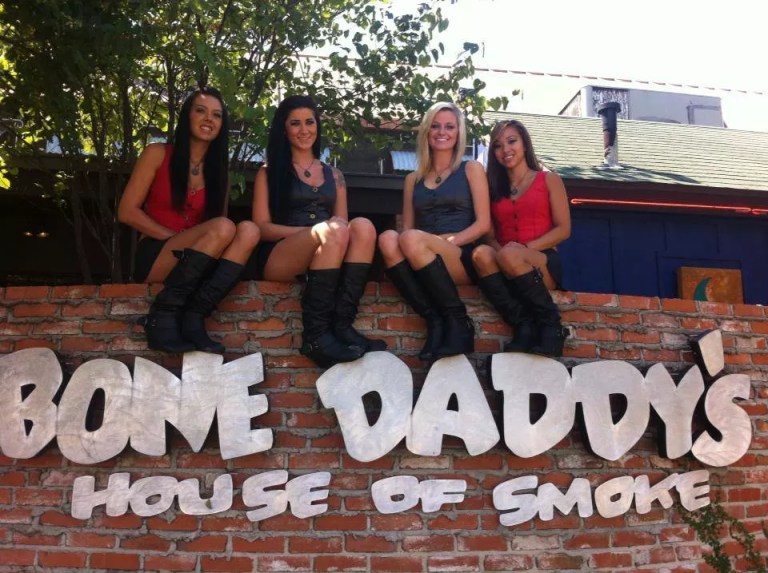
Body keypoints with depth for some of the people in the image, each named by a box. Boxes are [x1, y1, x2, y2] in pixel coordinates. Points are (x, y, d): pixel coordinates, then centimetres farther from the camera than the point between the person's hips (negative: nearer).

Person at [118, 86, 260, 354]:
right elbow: (127, 211, -4)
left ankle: (194, 316, -29)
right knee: (223, 227, -30)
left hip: (195, 264, 4)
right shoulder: (157, 153, 1)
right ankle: (163, 315, -26)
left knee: (249, 230, -23)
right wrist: (174, 237, -14)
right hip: (155, 255, -4)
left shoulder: (218, 166, 12)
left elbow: (219, 231, 10)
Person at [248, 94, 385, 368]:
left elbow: (343, 222, 17)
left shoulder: (333, 174, 23)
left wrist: (336, 230, -9)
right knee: (333, 231, -33)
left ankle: (342, 324, -32)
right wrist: (315, 230, -14)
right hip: (277, 258, -3)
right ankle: (315, 334, -33)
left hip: (330, 259, 4)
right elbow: (261, 227, 0)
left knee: (363, 226, -27)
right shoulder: (269, 172, 12)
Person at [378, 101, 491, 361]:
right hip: (424, 267, 3)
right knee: (388, 239, -28)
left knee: (412, 239, -32)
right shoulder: (413, 179, 21)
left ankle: (457, 321, -25)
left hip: (464, 260, -3)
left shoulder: (471, 169, 12)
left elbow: (483, 223, 2)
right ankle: (435, 320, -30)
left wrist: (447, 240, -15)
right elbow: (406, 228, 16)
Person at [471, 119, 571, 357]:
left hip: (544, 264, -2)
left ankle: (550, 324, -21)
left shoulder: (549, 179, 12)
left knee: (509, 255, -36)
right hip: (507, 272, 2)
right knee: (481, 253, -31)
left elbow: (563, 229, 2)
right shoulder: (494, 187, 21)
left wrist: (525, 247, -13)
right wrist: (497, 248, -13)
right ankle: (524, 325, -31)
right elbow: (490, 235, 13)